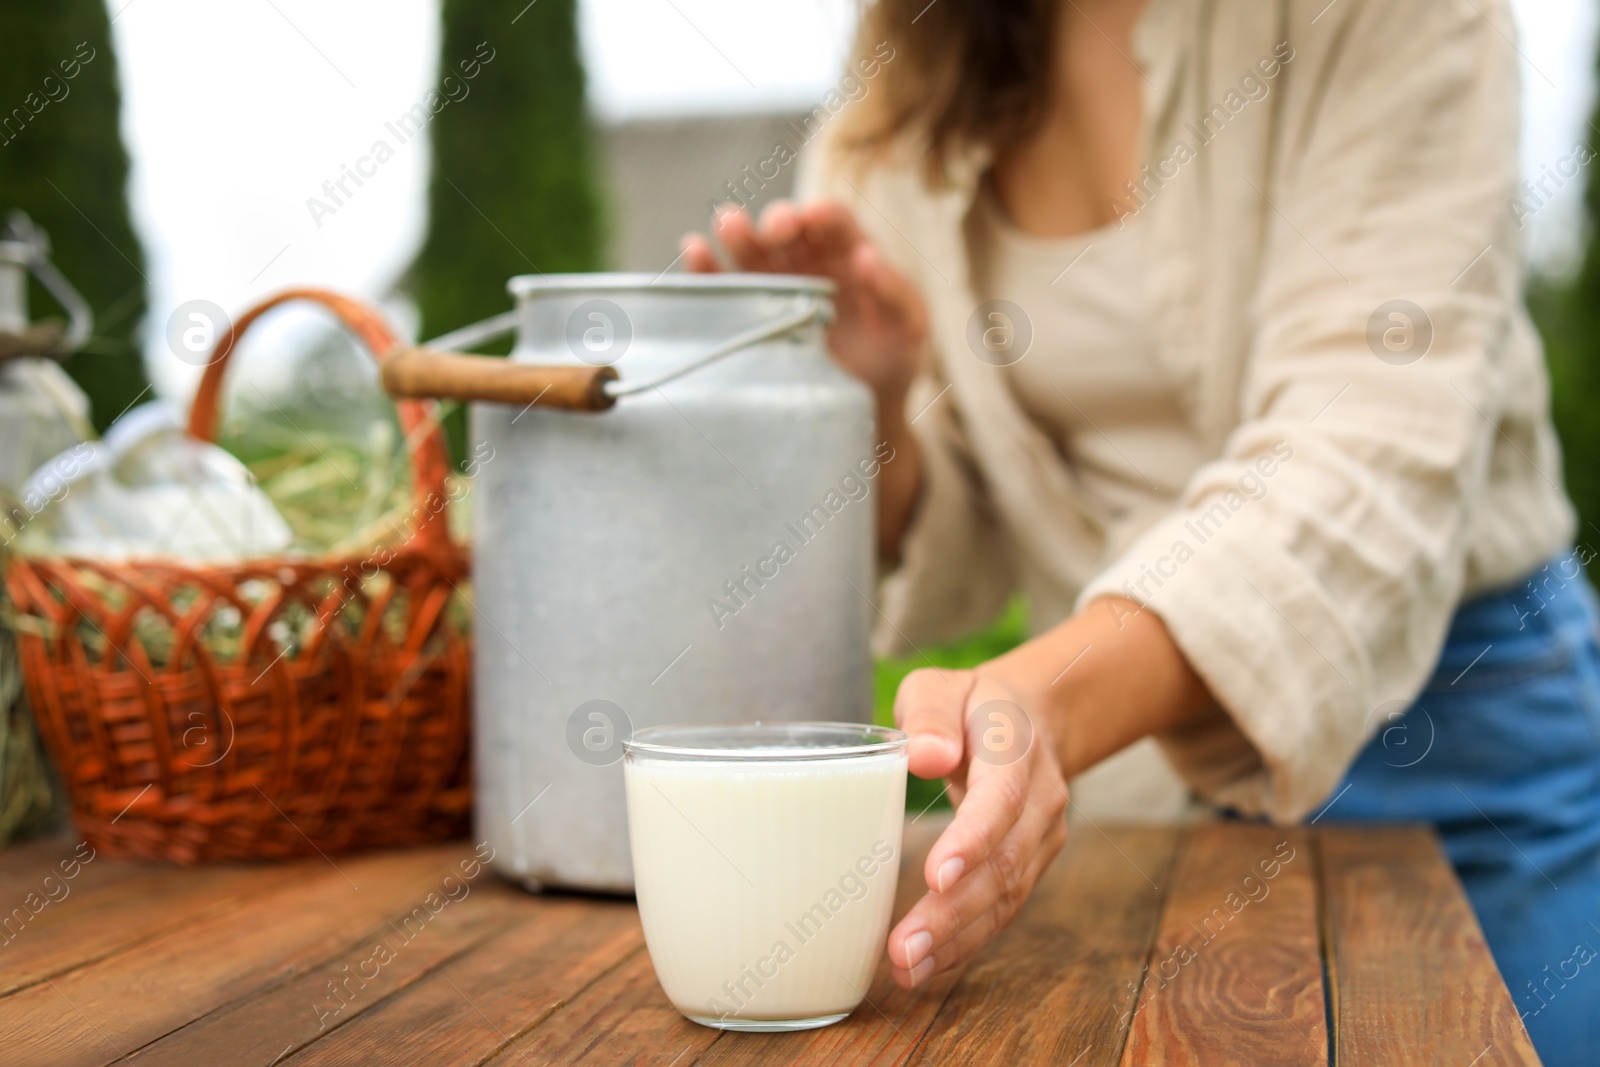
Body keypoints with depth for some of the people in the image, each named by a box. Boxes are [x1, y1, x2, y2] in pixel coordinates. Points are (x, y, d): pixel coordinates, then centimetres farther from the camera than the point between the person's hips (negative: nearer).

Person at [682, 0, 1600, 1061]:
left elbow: (1367, 463, -29)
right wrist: (865, 402, -21)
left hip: (1475, 733, -3)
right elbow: (953, 564, 1)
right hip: (1130, 764, 3)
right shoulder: (892, 138, -2)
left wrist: (1046, 699, -45)